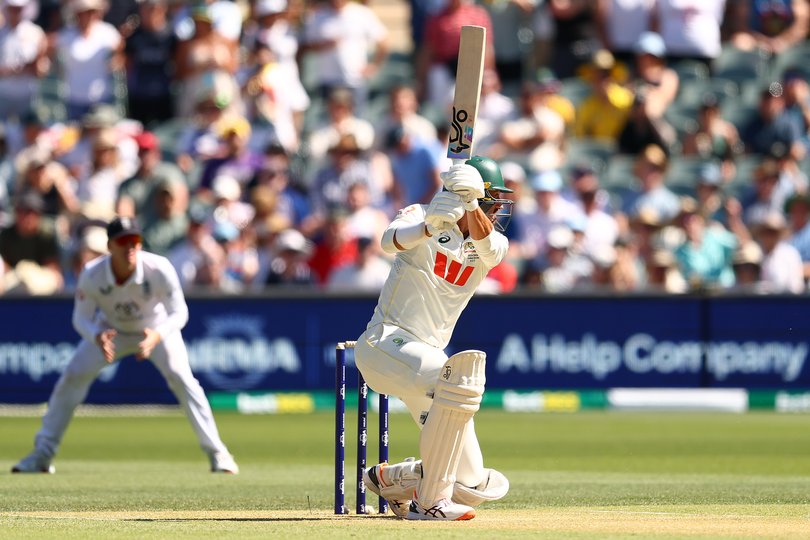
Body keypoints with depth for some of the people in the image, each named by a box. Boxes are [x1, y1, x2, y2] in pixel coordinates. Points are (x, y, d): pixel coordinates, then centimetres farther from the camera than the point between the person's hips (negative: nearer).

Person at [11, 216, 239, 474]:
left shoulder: (159, 269, -34)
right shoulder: (92, 274, -30)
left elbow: (179, 312, -27)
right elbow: (81, 318, -20)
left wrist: (156, 336, -47)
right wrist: (97, 337, -43)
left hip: (157, 328, -2)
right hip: (110, 330, 2)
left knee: (182, 379, -20)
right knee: (72, 377, -8)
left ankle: (217, 453, -11)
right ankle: (42, 454, 3)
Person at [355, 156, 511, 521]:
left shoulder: (494, 241, 7)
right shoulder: (421, 215, -5)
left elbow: (488, 247, -18)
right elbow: (391, 241, -27)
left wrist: (471, 203, -36)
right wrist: (428, 227, -48)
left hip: (426, 356, 6)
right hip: (386, 342, -6)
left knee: (473, 485, 0)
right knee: (460, 378, -36)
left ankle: (388, 478, 26)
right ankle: (430, 501, -28)